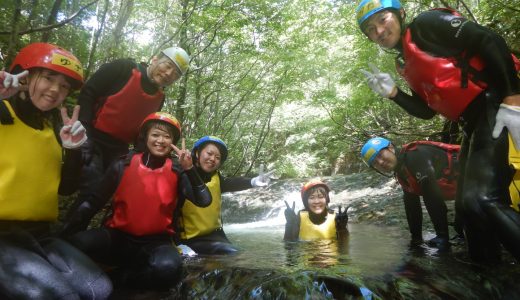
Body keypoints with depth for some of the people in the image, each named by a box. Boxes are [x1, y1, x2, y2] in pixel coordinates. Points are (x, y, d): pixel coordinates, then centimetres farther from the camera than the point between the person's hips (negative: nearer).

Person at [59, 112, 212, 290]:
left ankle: (113, 278, -8)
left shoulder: (176, 173, -2)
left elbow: (204, 201, -13)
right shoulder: (124, 165, -3)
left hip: (155, 241, 0)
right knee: (76, 244, -29)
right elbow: (94, 202, 0)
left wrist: (189, 169, -23)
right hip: (118, 236, 0)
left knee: (168, 268, -33)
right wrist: (65, 234, -7)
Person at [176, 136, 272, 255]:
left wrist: (252, 181, -43)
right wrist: (178, 244, -29)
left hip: (214, 236, 4)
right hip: (187, 240, -4)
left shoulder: (216, 178, -1)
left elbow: (233, 183, -23)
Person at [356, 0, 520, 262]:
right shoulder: (405, 65, 19)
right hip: (473, 124, 9)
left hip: (495, 106, -9)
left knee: (480, 199, -23)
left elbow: (491, 42, -13)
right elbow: (428, 111, 17)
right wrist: (392, 93, 5)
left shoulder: (427, 23, -3)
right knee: (467, 204, 11)